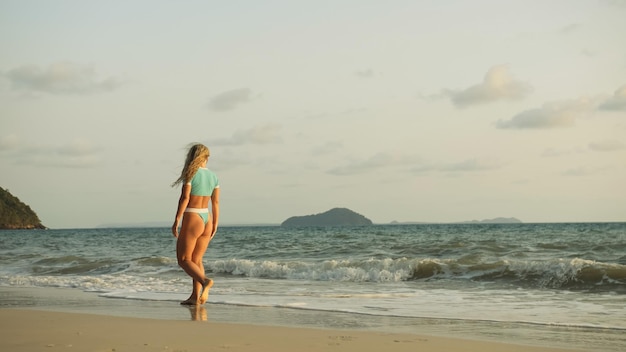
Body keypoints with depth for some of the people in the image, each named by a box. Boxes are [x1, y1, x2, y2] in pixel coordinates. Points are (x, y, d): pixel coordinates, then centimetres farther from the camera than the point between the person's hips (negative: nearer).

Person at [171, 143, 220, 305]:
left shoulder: (190, 174, -11)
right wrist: (214, 225, 12)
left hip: (192, 220, -6)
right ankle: (195, 297, 9)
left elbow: (184, 198, -17)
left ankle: (205, 281, -23)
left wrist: (176, 221, -14)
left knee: (183, 260, 1)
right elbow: (216, 202, 7)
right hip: (206, 220, 6)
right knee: (196, 260, 13)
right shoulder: (213, 176, 6)